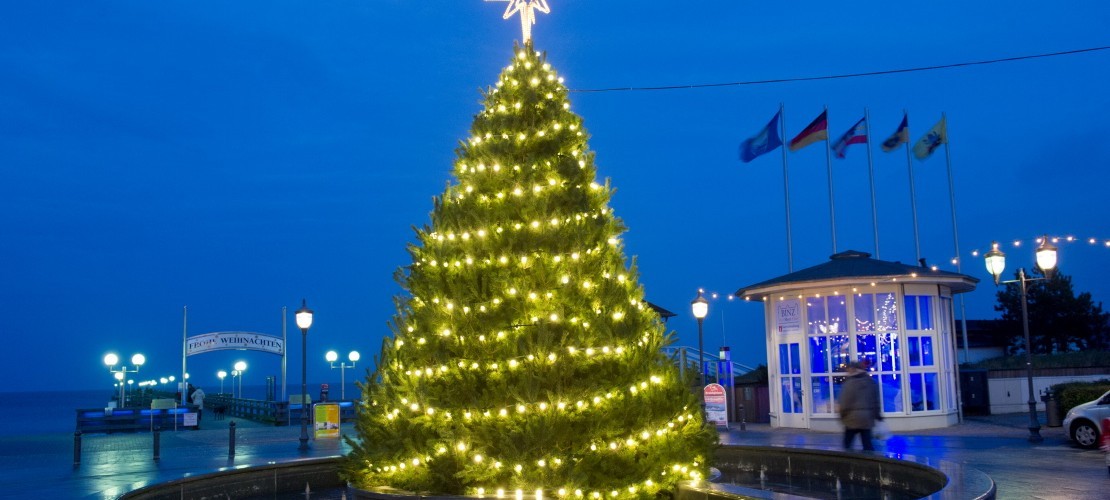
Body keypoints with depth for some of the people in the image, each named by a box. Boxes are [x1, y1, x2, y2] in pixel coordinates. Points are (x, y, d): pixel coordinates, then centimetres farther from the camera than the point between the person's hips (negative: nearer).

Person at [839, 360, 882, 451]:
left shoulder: (850, 383, -11)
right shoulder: (871, 382, 9)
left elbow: (845, 403, -10)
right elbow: (876, 401, 13)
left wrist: (842, 416, 2)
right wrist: (877, 415, 21)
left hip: (853, 418, -5)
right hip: (867, 418, 6)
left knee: (847, 443, 4)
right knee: (867, 444, 6)